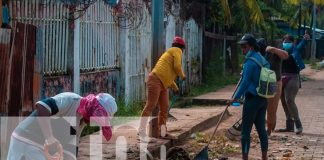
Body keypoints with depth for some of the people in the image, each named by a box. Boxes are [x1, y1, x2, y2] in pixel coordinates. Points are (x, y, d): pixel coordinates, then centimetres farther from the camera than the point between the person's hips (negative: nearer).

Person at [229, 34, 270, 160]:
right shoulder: (263, 59, 12)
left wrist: (236, 97, -13)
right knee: (261, 128, 14)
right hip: (263, 98, 9)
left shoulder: (250, 61, -14)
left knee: (246, 130, -3)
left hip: (252, 98, -9)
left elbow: (245, 82, -17)